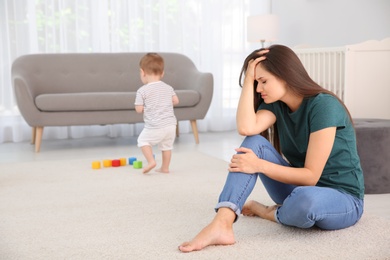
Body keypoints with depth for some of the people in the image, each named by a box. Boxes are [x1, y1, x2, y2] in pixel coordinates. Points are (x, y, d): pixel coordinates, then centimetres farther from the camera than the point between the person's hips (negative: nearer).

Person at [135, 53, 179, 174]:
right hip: (171, 124, 5)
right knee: (167, 145, 19)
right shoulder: (168, 88, 8)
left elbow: (139, 109, -7)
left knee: (143, 140, 15)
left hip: (155, 126, -5)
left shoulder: (142, 91, -7)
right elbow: (176, 101, 8)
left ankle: (151, 161, 2)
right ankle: (165, 167, 25)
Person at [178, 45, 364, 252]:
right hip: (300, 187, 6)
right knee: (254, 143, -17)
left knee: (304, 199, -42)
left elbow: (311, 176, -23)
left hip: (343, 199, -6)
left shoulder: (323, 106, -20)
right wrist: (248, 79, -17)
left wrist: (259, 165, -25)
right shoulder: (276, 104, 1)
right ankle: (221, 225, -32)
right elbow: (246, 128, -21)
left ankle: (270, 212, -5)